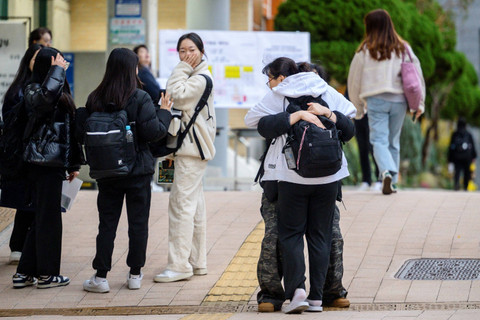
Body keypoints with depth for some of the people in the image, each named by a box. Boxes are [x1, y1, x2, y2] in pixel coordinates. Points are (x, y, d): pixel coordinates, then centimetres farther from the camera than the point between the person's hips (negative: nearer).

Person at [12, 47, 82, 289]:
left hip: (55, 163, 9)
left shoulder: (61, 92, 16)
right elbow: (45, 96, -36)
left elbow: (70, 129, 19)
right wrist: (56, 70, -21)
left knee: (42, 218, 11)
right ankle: (47, 273, 6)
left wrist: (73, 164, 19)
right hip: (43, 163, -9)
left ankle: (24, 273, 17)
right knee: (48, 217, -2)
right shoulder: (33, 90, -10)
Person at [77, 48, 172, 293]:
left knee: (107, 223, 7)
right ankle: (135, 274, 15)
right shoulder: (139, 98, -13)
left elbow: (81, 133, 0)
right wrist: (165, 112, 0)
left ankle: (100, 277, 4)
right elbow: (154, 132, -16)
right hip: (137, 170, -3)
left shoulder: (95, 99, -3)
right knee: (138, 222, 9)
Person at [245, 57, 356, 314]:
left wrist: (298, 115, -9)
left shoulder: (277, 96, 2)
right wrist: (328, 114, -3)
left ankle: (297, 290, -13)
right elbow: (349, 128, 11)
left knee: (290, 234, 4)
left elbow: (263, 125, -9)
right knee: (320, 235, 8)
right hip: (328, 176, 3)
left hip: (292, 177, -3)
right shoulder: (328, 93, 14)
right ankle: (316, 297, 4)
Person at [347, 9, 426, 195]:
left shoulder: (365, 50, 1)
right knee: (394, 142, 14)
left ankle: (387, 172, -30)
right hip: (399, 100, 3)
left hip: (376, 101, -3)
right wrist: (419, 103, 7)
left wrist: (358, 109, 18)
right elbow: (417, 76, 5)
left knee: (379, 140, -4)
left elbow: (354, 81, 7)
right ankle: (392, 182, 15)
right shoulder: (403, 48, 6)